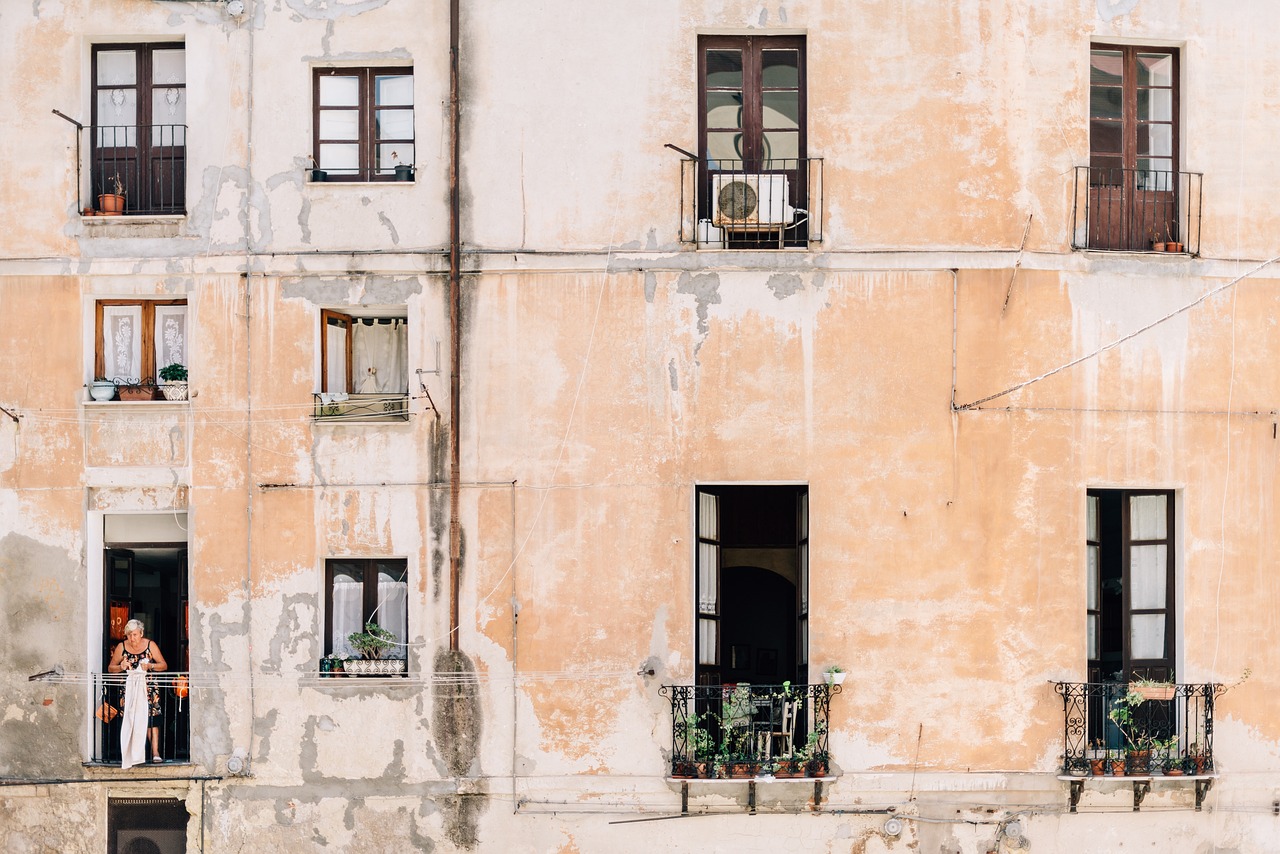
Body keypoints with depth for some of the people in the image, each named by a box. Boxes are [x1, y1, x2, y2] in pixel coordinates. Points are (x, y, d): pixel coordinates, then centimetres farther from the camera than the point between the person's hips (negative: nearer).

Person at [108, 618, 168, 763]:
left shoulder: (150, 645, 0)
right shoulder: (121, 647, 1)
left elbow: (164, 665, 2)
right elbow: (110, 668, 7)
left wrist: (150, 666, -17)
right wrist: (121, 667, -15)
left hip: (148, 687, -1)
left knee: (151, 719, -14)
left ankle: (155, 752, -17)